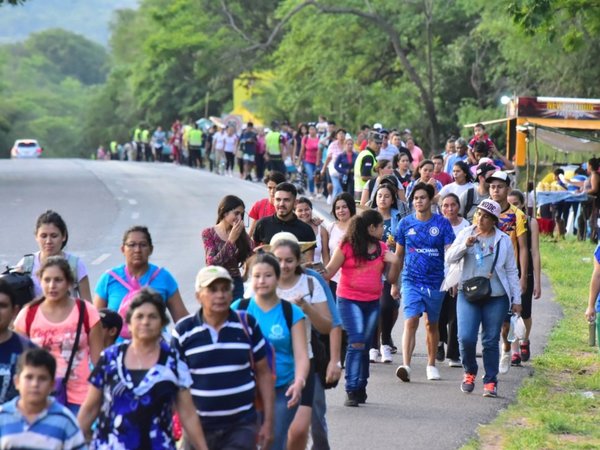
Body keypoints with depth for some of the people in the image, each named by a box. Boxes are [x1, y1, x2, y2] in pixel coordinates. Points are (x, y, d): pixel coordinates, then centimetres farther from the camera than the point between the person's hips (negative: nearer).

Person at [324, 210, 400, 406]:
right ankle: (352, 390, -16)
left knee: (365, 345, 8)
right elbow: (329, 271, -4)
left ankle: (361, 388, 18)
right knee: (357, 342, -17)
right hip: (349, 300, -5)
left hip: (372, 302, 5)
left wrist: (394, 263, -7)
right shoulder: (347, 246, -5)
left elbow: (391, 279, 11)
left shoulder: (382, 248, 8)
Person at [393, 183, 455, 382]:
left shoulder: (442, 223, -1)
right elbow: (398, 255, 10)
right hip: (411, 281, 0)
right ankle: (406, 366, -25)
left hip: (435, 282, 0)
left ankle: (431, 364, 30)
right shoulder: (406, 223, 3)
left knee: (432, 324, 14)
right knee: (411, 321, -16)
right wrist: (394, 283, 11)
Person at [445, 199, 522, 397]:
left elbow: (511, 271, 7)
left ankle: (490, 381, 11)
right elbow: (449, 258, 1)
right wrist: (465, 245, -16)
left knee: (491, 341, 2)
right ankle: (469, 373, 15)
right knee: (466, 338, -10)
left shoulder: (503, 240, 4)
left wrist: (516, 299, 5)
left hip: (496, 298, 0)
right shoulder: (466, 234, 6)